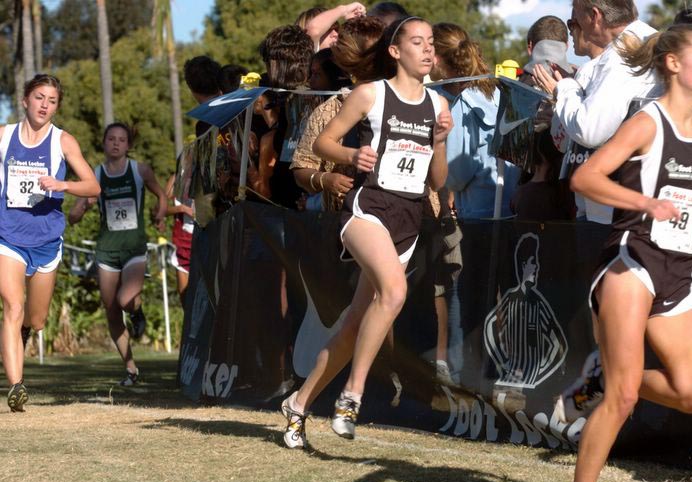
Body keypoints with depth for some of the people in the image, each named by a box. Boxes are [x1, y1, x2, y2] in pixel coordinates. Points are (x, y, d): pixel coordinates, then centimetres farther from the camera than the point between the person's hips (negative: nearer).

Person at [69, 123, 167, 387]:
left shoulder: (140, 171, -1)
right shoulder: (94, 177, 1)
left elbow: (161, 195, 17)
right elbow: (72, 217, 0)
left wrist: (159, 216, -2)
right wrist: (84, 205, -21)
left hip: (135, 248, -2)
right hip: (107, 249, 2)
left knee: (127, 300, -27)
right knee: (112, 314, 5)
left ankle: (137, 312, 11)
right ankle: (131, 368, 21)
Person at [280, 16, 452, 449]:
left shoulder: (438, 104, 12)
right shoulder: (370, 95, -1)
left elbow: (437, 182, 14)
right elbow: (323, 142, 4)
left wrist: (439, 142, -3)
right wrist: (352, 155, -15)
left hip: (409, 218, 6)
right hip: (368, 206, -6)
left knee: (355, 325, 7)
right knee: (394, 288, -33)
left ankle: (300, 403, 22)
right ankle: (352, 396, -25)